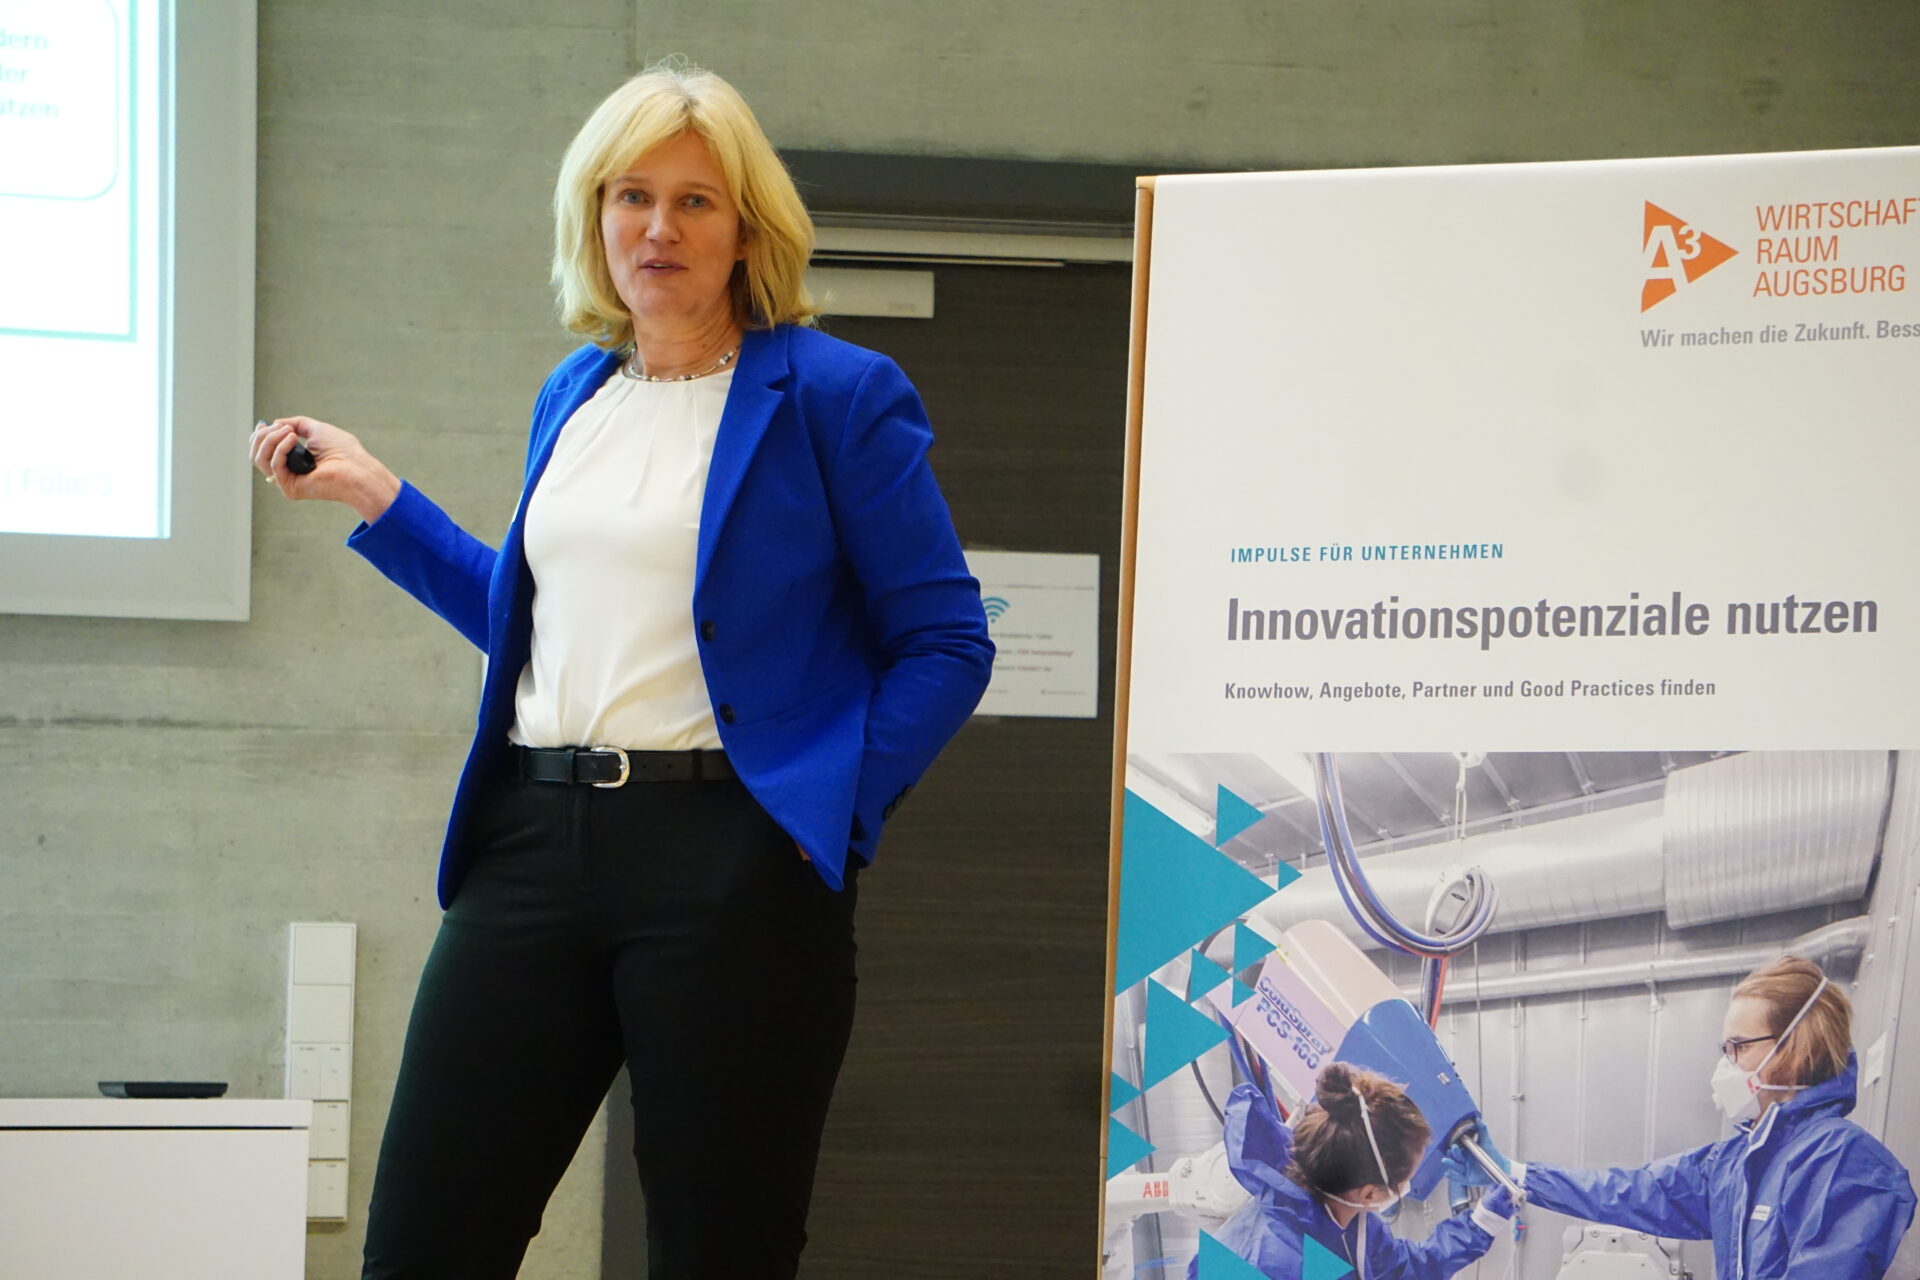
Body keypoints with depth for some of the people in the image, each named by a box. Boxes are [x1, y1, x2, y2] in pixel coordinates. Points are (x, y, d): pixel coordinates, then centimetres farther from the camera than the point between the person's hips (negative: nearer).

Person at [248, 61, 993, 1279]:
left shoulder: (835, 393, -3)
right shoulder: (574, 396, 15)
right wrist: (376, 496, 22)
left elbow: (945, 644, -2)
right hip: (537, 839, 6)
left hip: (729, 858, -5)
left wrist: (836, 806, -12)